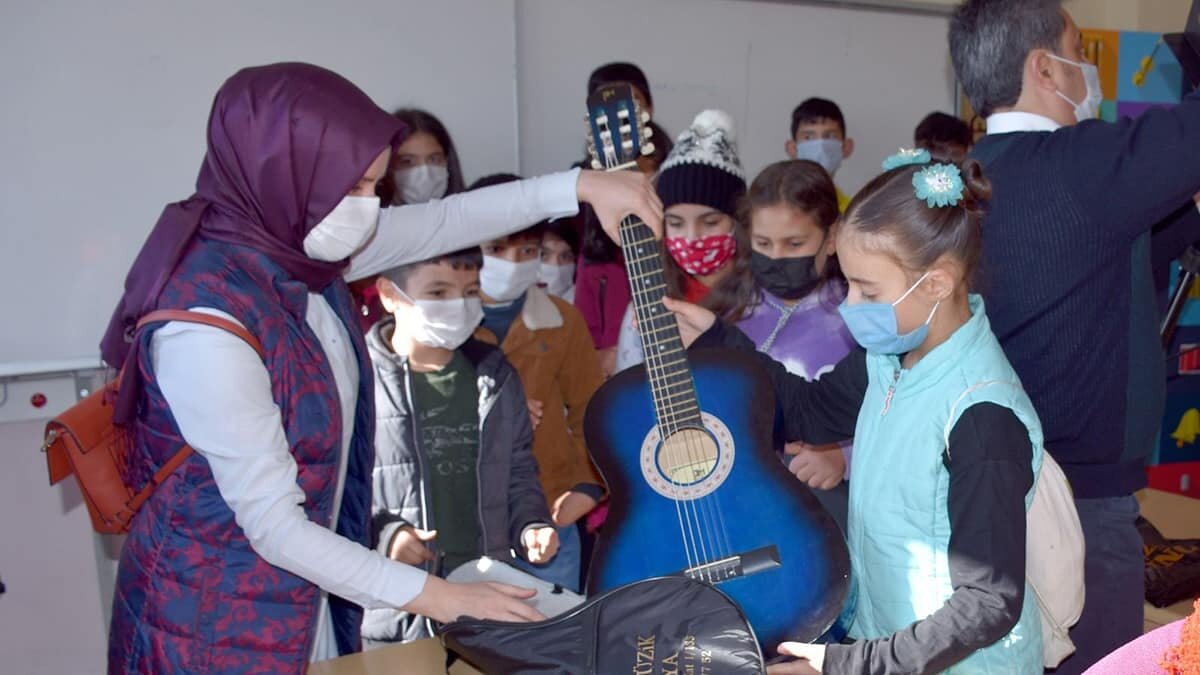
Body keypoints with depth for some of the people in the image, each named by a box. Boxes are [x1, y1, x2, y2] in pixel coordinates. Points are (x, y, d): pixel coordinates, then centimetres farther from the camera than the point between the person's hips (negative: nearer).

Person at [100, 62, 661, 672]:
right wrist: (438, 598, -21)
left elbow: (444, 222, 4)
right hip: (216, 616, -7)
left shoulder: (295, 249, -7)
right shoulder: (207, 322, -29)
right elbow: (274, 524, -26)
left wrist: (582, 185, 1)